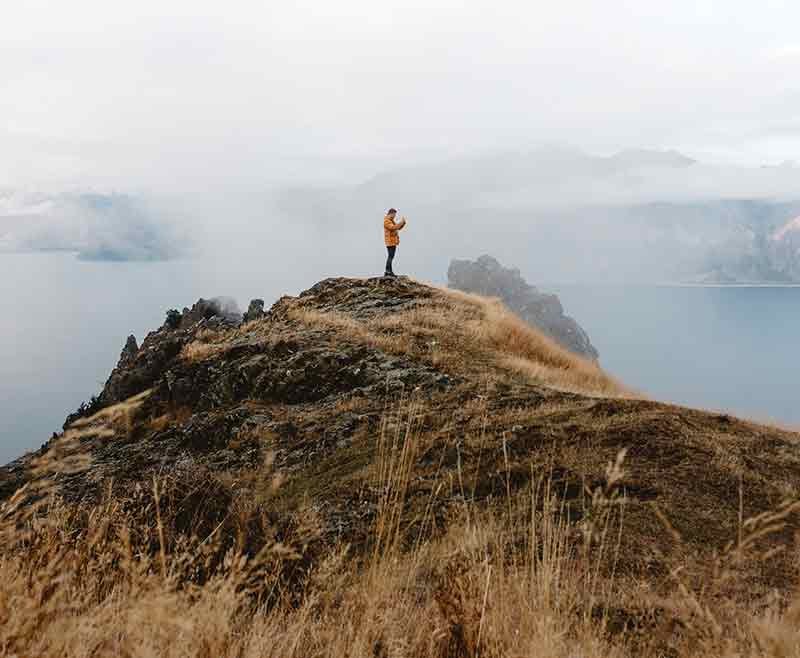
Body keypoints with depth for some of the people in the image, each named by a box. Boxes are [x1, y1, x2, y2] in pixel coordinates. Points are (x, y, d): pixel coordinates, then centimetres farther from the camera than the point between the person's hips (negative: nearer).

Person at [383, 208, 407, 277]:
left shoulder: (391, 221, 20)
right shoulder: (386, 221, -11)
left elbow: (398, 228, 21)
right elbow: (393, 227, -24)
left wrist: (403, 223, 4)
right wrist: (401, 222, -19)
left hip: (393, 242, 10)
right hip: (390, 242, -10)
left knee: (390, 257, 11)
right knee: (390, 256, -12)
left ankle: (387, 272, 14)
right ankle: (389, 271, -13)